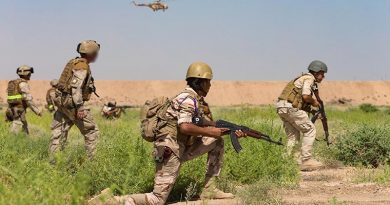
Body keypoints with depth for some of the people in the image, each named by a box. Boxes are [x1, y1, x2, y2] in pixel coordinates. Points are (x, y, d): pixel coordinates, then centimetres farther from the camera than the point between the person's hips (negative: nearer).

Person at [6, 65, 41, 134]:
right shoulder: (23, 83, -12)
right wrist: (37, 111, -16)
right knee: (14, 132, -10)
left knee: (25, 132, 13)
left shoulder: (14, 83, 17)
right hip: (19, 111, -10)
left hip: (13, 110, 10)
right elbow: (28, 99, -19)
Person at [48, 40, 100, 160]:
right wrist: (80, 108, -25)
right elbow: (76, 86, -23)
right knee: (91, 131, 0)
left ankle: (53, 161, 4)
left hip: (62, 101, 10)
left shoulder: (74, 63, 17)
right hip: (72, 102, -9)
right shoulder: (83, 66, -13)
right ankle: (92, 160, 0)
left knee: (59, 132, 5)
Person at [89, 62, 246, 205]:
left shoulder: (196, 100, 17)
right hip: (169, 152, -10)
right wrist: (210, 131, -16)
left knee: (217, 141, 12)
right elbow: (185, 127, -28)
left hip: (181, 148, 10)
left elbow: (204, 126, 21)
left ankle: (209, 189, 12)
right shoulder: (188, 98, -13)